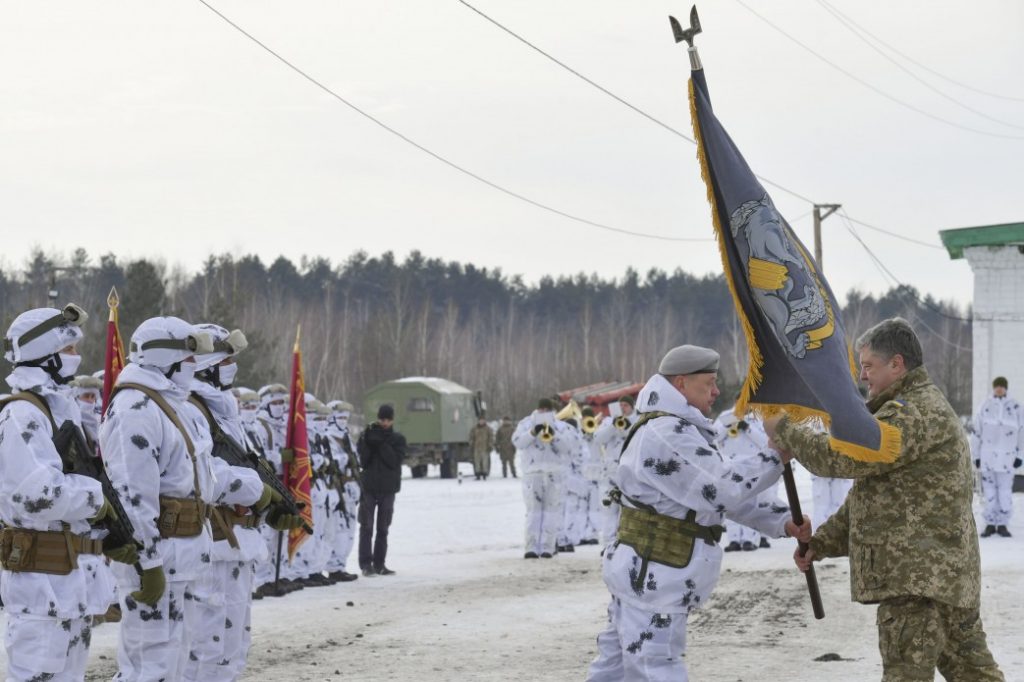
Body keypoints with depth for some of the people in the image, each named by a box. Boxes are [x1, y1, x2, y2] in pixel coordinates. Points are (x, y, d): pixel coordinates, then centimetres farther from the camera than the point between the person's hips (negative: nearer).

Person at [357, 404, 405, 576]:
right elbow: (361, 460, -5)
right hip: (368, 486, -1)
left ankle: (379, 563, 12)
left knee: (383, 528, 6)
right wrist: (368, 442, -18)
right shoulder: (367, 435, 4)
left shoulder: (398, 439, 5)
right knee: (366, 527, -5)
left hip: (388, 488, 1)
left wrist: (382, 444, -18)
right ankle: (366, 563, -5)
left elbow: (395, 461, -10)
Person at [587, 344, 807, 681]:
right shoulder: (667, 434, -20)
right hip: (652, 578, -11)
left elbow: (721, 490, 15)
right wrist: (776, 457, -14)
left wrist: (781, 521, 6)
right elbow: (723, 488, -24)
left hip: (643, 574, 11)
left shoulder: (682, 431, 16)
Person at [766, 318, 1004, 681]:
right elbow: (870, 495, 25)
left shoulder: (915, 413, -14)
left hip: (917, 572, -11)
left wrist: (783, 430, -8)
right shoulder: (920, 407, 23)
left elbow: (845, 456, -22)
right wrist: (821, 543, 21)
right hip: (948, 570, 11)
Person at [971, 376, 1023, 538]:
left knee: (1005, 491, -4)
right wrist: (976, 455, 6)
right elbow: (976, 432, 8)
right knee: (989, 491, 0)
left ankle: (1002, 524, 5)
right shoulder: (985, 407, 4)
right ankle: (990, 524, 7)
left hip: (1007, 457, -1)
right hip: (987, 456, 1)